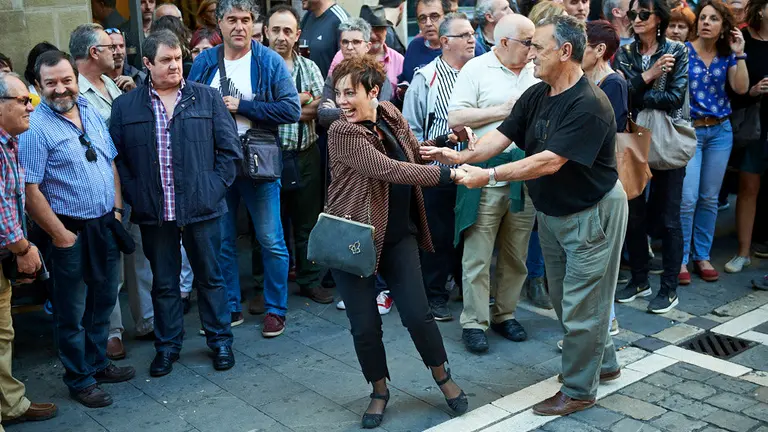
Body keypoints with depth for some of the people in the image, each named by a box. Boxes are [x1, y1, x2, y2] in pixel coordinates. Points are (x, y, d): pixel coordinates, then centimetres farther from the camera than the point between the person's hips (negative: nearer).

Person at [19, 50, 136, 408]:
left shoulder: (90, 112, 6)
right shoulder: (35, 127, -15)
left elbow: (111, 163, 14)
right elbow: (30, 190, -17)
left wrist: (117, 209, 7)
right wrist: (59, 235, -14)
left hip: (105, 226, 7)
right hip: (72, 231, -6)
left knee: (103, 300, 18)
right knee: (72, 310, 8)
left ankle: (98, 363, 36)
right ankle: (79, 379, 23)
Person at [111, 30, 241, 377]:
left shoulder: (206, 97, 2)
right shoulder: (125, 107, 4)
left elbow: (228, 148, 1)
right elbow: (117, 158, 5)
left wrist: (214, 188, -6)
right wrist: (136, 195, -4)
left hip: (202, 208, -1)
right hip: (154, 214, 1)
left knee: (210, 277, 11)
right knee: (163, 282, 13)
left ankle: (220, 341, 27)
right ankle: (167, 345, 28)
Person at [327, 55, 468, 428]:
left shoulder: (390, 113, -1)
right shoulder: (342, 133, -19)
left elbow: (413, 152, 18)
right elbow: (390, 170, -28)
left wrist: (444, 141, 1)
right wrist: (447, 174, -28)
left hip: (399, 235, 4)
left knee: (417, 314, 1)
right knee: (365, 325, 3)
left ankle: (443, 377, 27)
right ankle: (379, 391, 28)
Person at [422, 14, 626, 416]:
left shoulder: (589, 105, -26)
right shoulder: (536, 96, 0)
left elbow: (549, 161, -31)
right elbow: (500, 136, -6)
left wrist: (489, 175, -32)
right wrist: (462, 156, -23)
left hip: (593, 213, -9)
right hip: (552, 212, 9)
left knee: (580, 306, 2)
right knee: (564, 298, 20)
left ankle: (579, 390, 19)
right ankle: (603, 362, 41)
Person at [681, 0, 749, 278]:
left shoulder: (727, 55, 5)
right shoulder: (683, 51, -5)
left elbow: (741, 89, -7)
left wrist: (739, 54, -12)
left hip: (720, 131, 4)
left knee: (709, 198, 9)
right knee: (688, 198, -8)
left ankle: (702, 256, 19)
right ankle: (681, 259, 3)